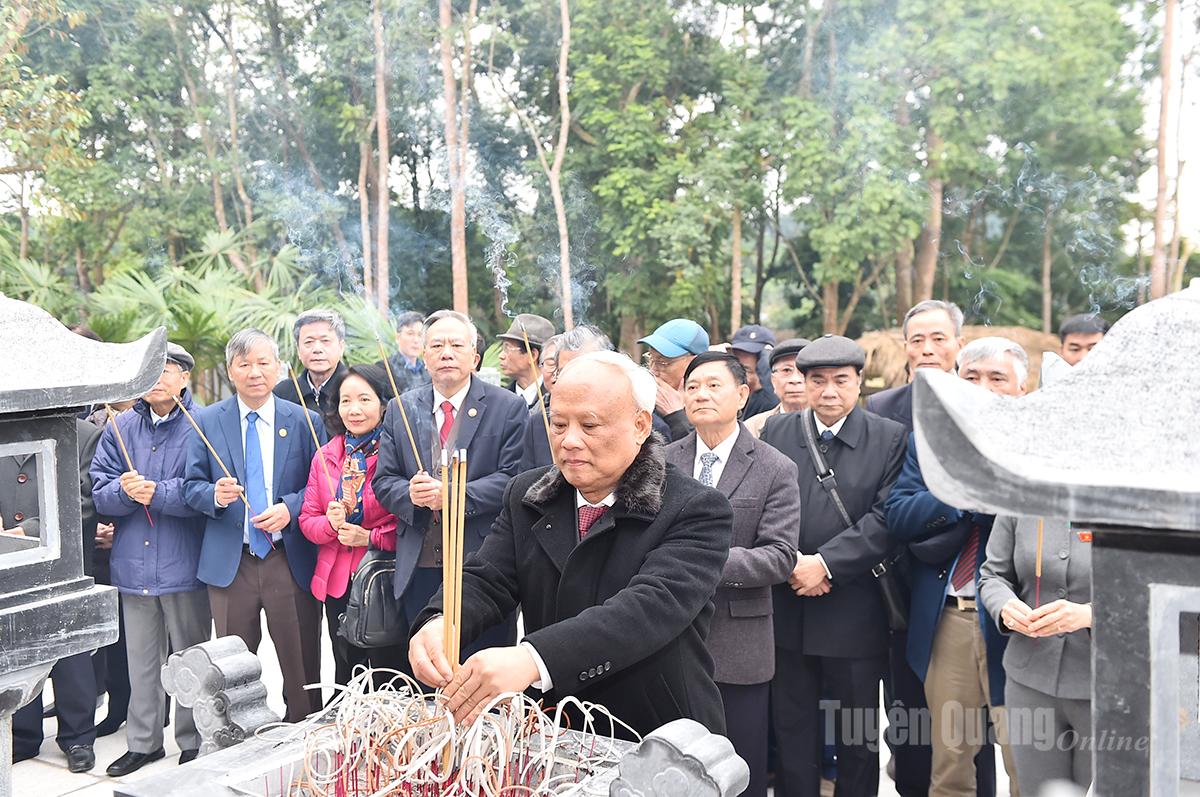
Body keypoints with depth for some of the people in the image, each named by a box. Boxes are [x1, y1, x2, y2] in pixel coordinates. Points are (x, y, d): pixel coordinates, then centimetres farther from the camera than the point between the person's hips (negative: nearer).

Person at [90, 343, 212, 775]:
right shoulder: (120, 428, 9)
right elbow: (100, 493, 5)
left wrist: (157, 493, -22)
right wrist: (125, 491, -15)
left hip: (184, 564, -4)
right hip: (134, 564, 4)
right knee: (141, 658, 15)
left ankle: (194, 742, 21)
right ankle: (143, 741, 28)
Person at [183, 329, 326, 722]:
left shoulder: (305, 421, 3)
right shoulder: (206, 421, 4)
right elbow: (192, 486, 5)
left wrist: (290, 507, -13)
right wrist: (215, 495, -17)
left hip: (291, 559, 0)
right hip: (230, 562, 1)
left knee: (303, 667, 5)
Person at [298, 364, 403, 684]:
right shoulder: (325, 457, 7)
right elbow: (307, 520, 9)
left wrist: (370, 537, -17)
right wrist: (330, 523, -11)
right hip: (337, 584, 5)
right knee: (346, 677, 19)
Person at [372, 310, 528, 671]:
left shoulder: (510, 408, -1)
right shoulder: (401, 410, 10)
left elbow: (513, 479, -10)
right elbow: (382, 480, 10)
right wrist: (410, 493, -13)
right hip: (418, 570, 3)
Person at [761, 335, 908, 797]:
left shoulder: (890, 438, -3)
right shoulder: (775, 431, 4)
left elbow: (887, 519, -11)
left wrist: (825, 563, -17)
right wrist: (789, 563, -11)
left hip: (855, 616, -2)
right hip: (787, 612, 2)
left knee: (858, 740, 13)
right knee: (792, 733, 13)